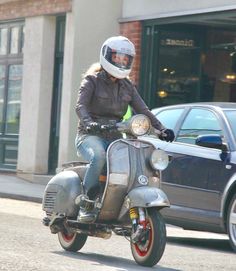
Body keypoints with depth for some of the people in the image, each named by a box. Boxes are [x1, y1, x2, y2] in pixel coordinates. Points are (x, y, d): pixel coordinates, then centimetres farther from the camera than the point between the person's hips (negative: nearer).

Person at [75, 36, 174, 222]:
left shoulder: (127, 86, 18)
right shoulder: (92, 80, 2)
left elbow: (142, 110, 9)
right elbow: (80, 105, -14)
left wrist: (161, 128, -8)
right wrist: (88, 123, -36)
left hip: (114, 137, 5)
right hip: (90, 136, -5)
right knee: (99, 156, -38)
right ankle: (86, 203, -29)